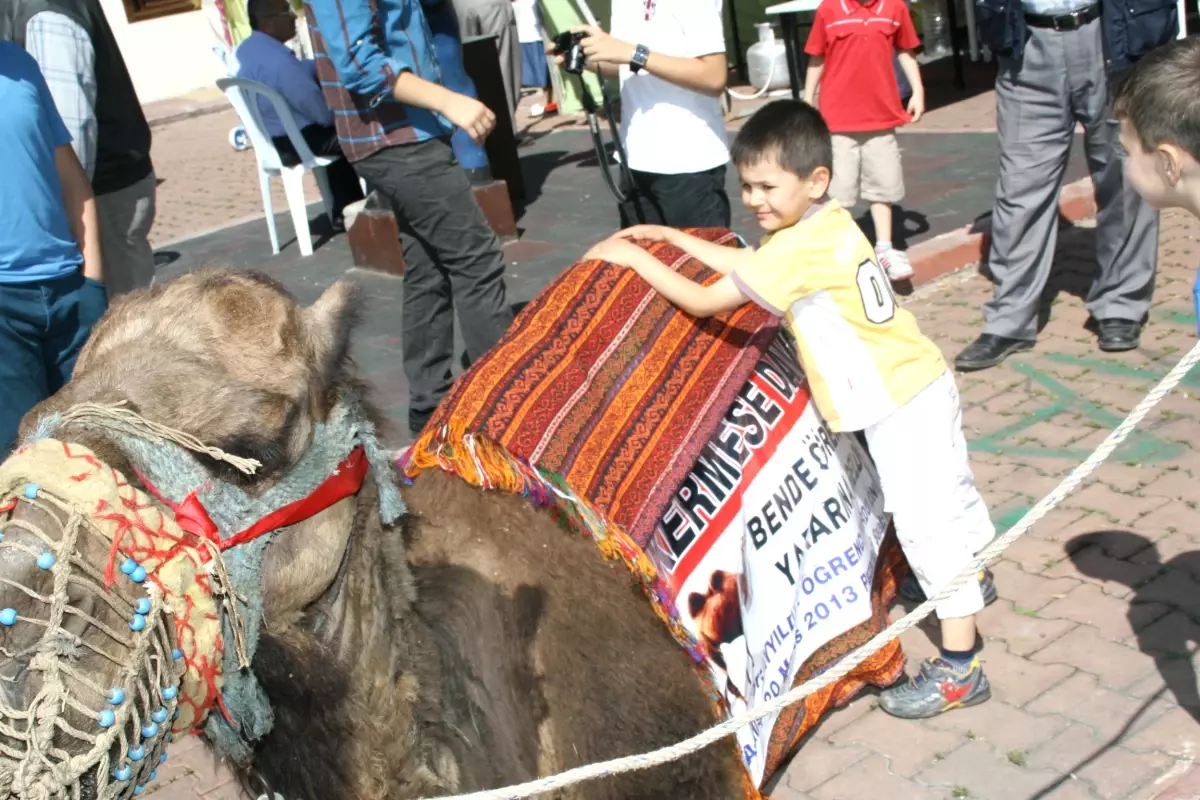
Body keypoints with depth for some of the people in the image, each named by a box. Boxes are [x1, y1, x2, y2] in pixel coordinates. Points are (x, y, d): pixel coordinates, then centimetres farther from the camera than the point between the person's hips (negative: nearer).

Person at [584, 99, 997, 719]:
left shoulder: (799, 248, -25)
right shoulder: (828, 222, 4)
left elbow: (704, 301, -20)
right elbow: (750, 266, 17)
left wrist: (633, 256, -10)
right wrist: (674, 237, 14)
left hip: (899, 404, -10)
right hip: (922, 383, 10)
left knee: (924, 523, -3)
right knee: (949, 492, 28)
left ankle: (958, 670, 7)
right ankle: (973, 579, 52)